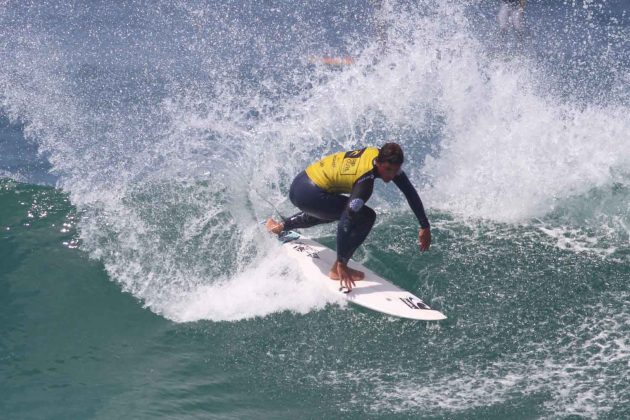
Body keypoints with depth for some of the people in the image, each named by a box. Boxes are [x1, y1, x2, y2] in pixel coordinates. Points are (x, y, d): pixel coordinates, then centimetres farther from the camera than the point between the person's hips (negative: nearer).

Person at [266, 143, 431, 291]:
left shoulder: (383, 158, -5)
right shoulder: (365, 181, -28)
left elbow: (410, 192, 1)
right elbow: (346, 222, -30)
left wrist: (425, 226, 1)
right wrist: (341, 264, -29)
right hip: (308, 194, -9)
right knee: (365, 217, -14)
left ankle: (280, 226, 52)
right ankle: (337, 270, -6)